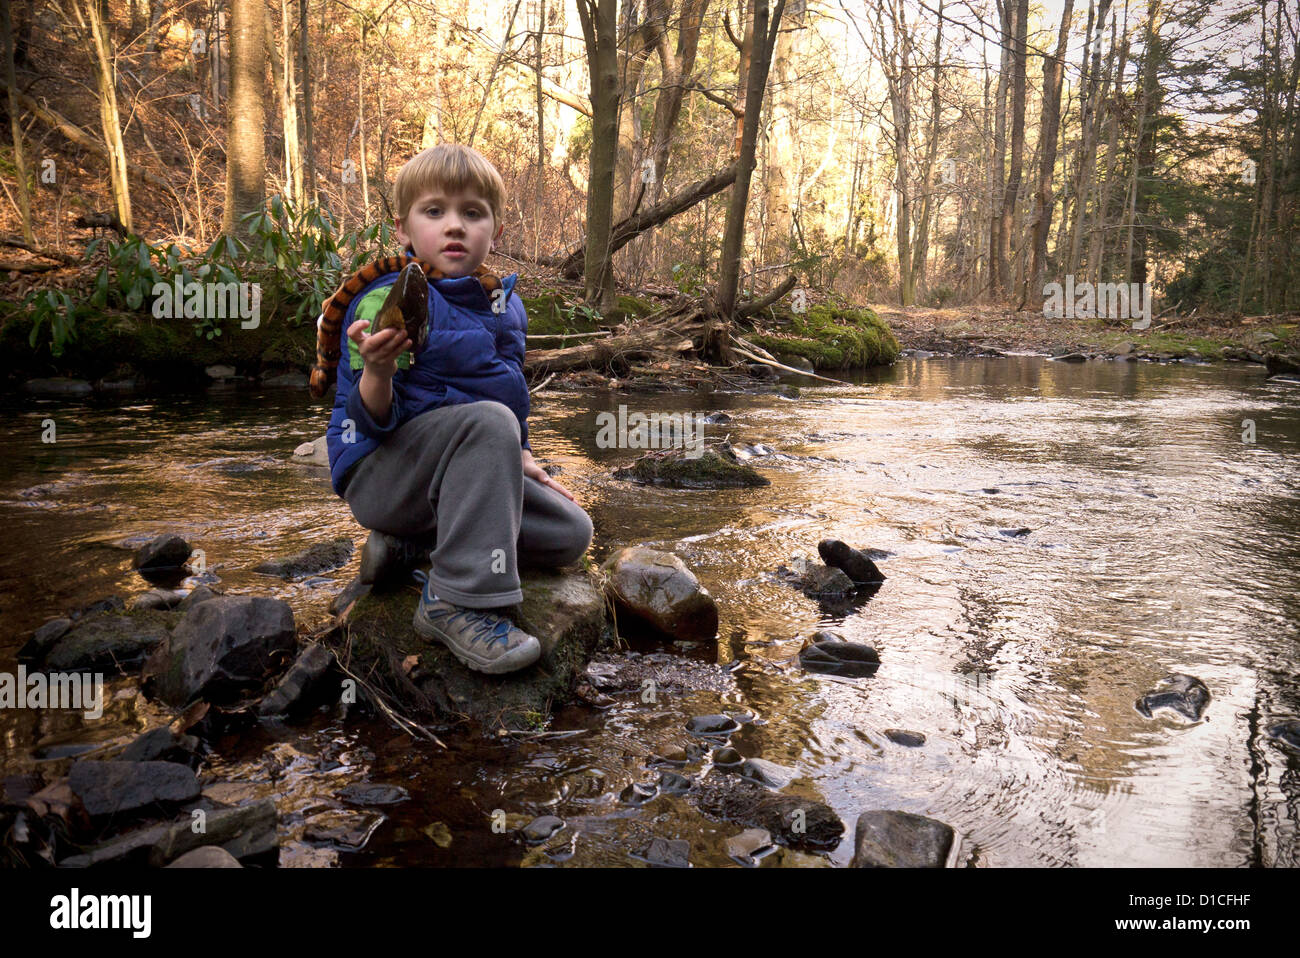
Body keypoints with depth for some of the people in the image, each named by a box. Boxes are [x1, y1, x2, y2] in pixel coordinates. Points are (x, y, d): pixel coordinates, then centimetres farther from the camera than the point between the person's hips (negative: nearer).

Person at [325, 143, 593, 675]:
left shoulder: (505, 305, 7)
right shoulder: (390, 298, -14)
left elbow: (511, 392, 23)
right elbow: (368, 421, -19)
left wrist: (523, 460, 12)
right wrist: (378, 372, -40)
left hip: (458, 475, 8)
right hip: (379, 475, -7)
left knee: (570, 533, 0)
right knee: (488, 420, -34)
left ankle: (414, 543, 4)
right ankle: (457, 603, -30)